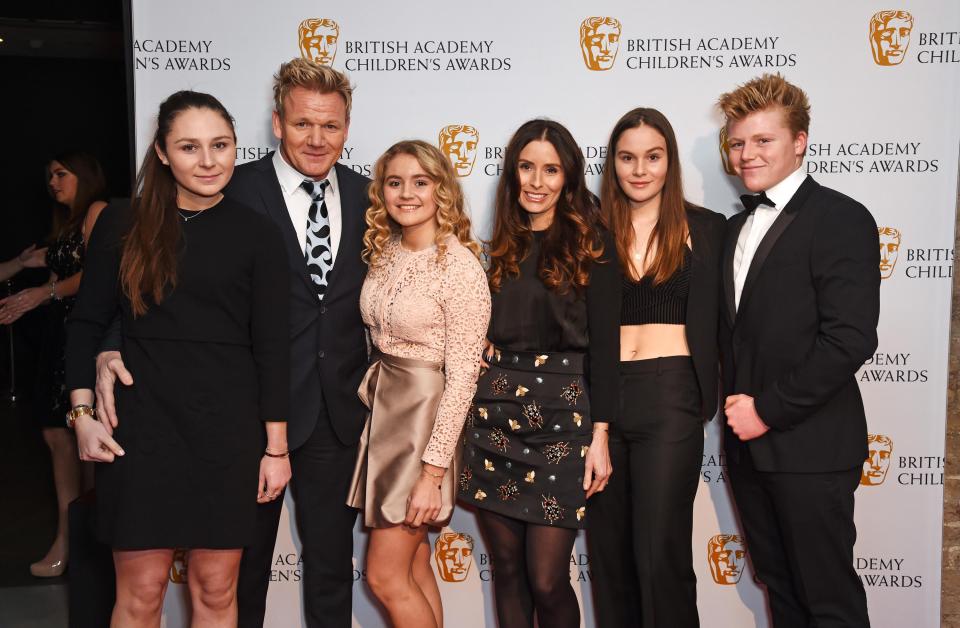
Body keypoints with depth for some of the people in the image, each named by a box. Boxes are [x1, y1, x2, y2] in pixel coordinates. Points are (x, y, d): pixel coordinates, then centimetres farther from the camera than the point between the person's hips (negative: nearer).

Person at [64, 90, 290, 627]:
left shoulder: (257, 235, 0)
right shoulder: (122, 226, 2)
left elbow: (271, 346, 0)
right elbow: (87, 324, 8)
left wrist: (276, 447, -1)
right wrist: (83, 413, -1)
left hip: (229, 427, 0)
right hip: (142, 424, 1)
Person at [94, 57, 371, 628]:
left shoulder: (366, 196, 3)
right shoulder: (236, 192, -9)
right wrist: (113, 348, -27)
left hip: (340, 411, 3)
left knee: (332, 562, 18)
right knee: (243, 563, 15)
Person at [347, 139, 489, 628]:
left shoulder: (460, 267, -17)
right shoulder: (384, 252, 5)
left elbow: (462, 377, -18)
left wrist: (432, 473, -18)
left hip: (426, 417, -7)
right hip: (381, 409, 7)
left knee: (386, 576, 1)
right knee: (414, 566, 15)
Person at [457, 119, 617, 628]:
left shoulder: (590, 247, -1)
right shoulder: (500, 247, 11)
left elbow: (603, 344, -5)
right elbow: (482, 337, 14)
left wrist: (599, 436, -9)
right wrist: (474, 413, 10)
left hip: (561, 420, -4)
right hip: (495, 419, 4)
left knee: (547, 581, -3)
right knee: (507, 569, 11)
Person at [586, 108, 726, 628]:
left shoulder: (705, 229, 5)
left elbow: (717, 321, 5)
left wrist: (711, 395, -4)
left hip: (670, 396, -2)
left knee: (661, 551, -2)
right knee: (608, 546, 12)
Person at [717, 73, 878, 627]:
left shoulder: (841, 219, -10)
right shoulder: (737, 227, 14)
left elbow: (850, 338, -18)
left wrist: (769, 409, -16)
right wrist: (736, 405, 2)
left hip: (810, 448, -7)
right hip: (748, 442, 7)